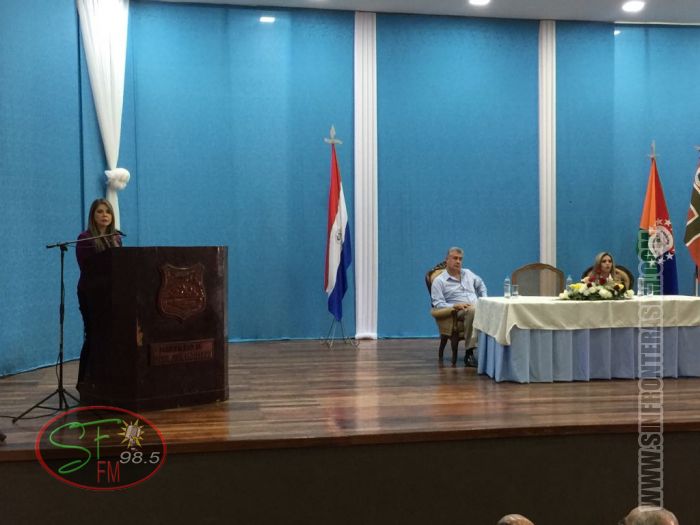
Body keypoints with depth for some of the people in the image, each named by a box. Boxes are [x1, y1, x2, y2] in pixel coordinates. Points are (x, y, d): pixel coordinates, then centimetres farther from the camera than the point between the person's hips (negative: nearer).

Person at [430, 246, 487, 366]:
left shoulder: (468, 273, 22)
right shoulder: (439, 281, 4)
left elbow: (481, 285, 38)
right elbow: (438, 303, -5)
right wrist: (454, 305, -20)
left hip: (477, 308, 5)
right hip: (458, 312, -5)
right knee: (472, 310, -41)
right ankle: (469, 353, -36)